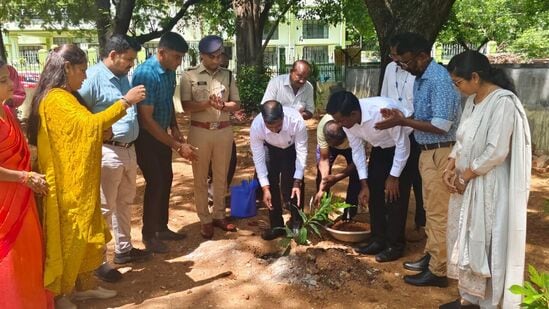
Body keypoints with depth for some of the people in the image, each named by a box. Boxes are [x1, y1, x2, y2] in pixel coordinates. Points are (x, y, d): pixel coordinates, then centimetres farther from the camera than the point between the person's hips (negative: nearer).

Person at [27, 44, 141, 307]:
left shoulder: (65, 96, 14)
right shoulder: (56, 98, -19)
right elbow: (89, 124, -30)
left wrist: (104, 133, 5)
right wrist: (125, 102, -26)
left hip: (77, 181, 10)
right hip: (67, 183, -10)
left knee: (82, 234, 17)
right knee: (67, 237, 3)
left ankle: (84, 285, 29)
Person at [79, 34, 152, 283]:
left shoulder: (123, 77, 11)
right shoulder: (93, 77, -15)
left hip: (129, 149, 9)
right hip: (107, 152, -9)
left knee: (125, 203, 19)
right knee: (104, 208, 2)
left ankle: (124, 249, 35)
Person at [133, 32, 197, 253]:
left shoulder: (169, 71, -2)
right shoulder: (146, 74, -26)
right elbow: (146, 120, -27)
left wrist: (174, 128, 1)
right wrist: (178, 146, -26)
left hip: (162, 134, 8)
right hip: (145, 137, -8)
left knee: (166, 179, 12)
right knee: (155, 183, -5)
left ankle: (162, 228, 28)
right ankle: (148, 235, 13)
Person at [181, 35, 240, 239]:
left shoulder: (227, 75, 5)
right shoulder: (189, 76, -4)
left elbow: (237, 104, 3)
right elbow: (186, 106, -10)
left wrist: (223, 105, -18)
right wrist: (208, 103, -25)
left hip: (224, 131, 3)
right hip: (200, 131, -3)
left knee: (221, 176, 13)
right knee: (201, 178, 6)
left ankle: (219, 215, 27)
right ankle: (205, 220, 19)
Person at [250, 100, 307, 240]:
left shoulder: (296, 120, -41)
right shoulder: (256, 126, -36)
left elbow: (302, 152, -31)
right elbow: (258, 158, -27)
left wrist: (297, 182, -33)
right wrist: (265, 188, -29)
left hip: (292, 148, -1)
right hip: (271, 149, 2)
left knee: (291, 186, -9)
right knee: (271, 185, -5)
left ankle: (296, 224, 8)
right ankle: (276, 226, 8)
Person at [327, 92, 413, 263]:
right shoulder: (347, 120, -20)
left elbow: (402, 144, -27)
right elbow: (357, 150, -7)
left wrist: (394, 176, -20)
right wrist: (364, 183, -6)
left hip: (403, 145, -6)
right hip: (380, 148, 6)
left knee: (395, 196, -6)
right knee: (374, 193, 5)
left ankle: (395, 245, 7)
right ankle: (378, 240, 17)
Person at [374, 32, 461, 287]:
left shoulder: (439, 80, -21)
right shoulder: (420, 78, 9)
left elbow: (440, 126, -25)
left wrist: (403, 121, -22)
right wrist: (399, 117, -2)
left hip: (440, 153, -10)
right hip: (428, 151, 10)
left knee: (438, 213, 0)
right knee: (431, 210, 19)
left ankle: (438, 271, 12)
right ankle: (430, 256, 33)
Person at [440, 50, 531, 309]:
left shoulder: (503, 102, -19)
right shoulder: (473, 100, 7)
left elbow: (496, 152, -22)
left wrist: (465, 175, -13)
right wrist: (450, 168, -2)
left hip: (488, 187, -8)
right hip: (466, 184, 8)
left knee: (486, 245, 4)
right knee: (466, 241, 16)